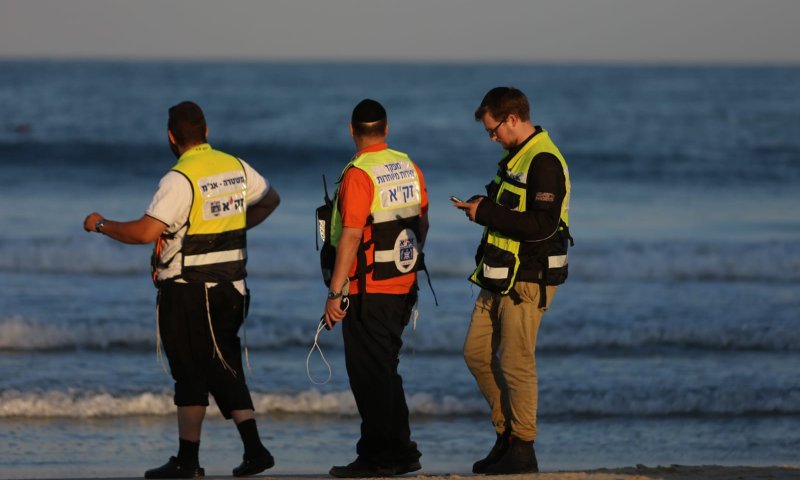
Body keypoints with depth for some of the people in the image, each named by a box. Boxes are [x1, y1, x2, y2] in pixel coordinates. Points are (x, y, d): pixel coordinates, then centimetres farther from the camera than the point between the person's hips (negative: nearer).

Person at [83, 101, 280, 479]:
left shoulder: (180, 179, -18)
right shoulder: (236, 168, 6)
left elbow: (146, 232, -25)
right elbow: (270, 199, 24)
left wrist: (101, 225, -10)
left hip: (187, 292, -7)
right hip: (231, 288, 7)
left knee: (191, 373, 0)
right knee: (225, 369, 13)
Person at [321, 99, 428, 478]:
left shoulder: (359, 174, -16)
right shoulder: (409, 168, 7)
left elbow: (351, 237, -21)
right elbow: (422, 223, 16)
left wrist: (335, 293, -18)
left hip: (368, 291, -8)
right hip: (403, 286, 8)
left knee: (369, 373, -2)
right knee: (385, 369, 17)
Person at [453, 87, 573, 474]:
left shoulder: (544, 162, -17)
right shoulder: (515, 157, 15)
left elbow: (541, 225, -26)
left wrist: (487, 213, -20)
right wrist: (482, 207, 7)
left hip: (528, 281, -10)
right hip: (500, 278, 10)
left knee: (515, 363, -5)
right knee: (477, 353, 11)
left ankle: (522, 450, 4)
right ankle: (506, 432, 21)